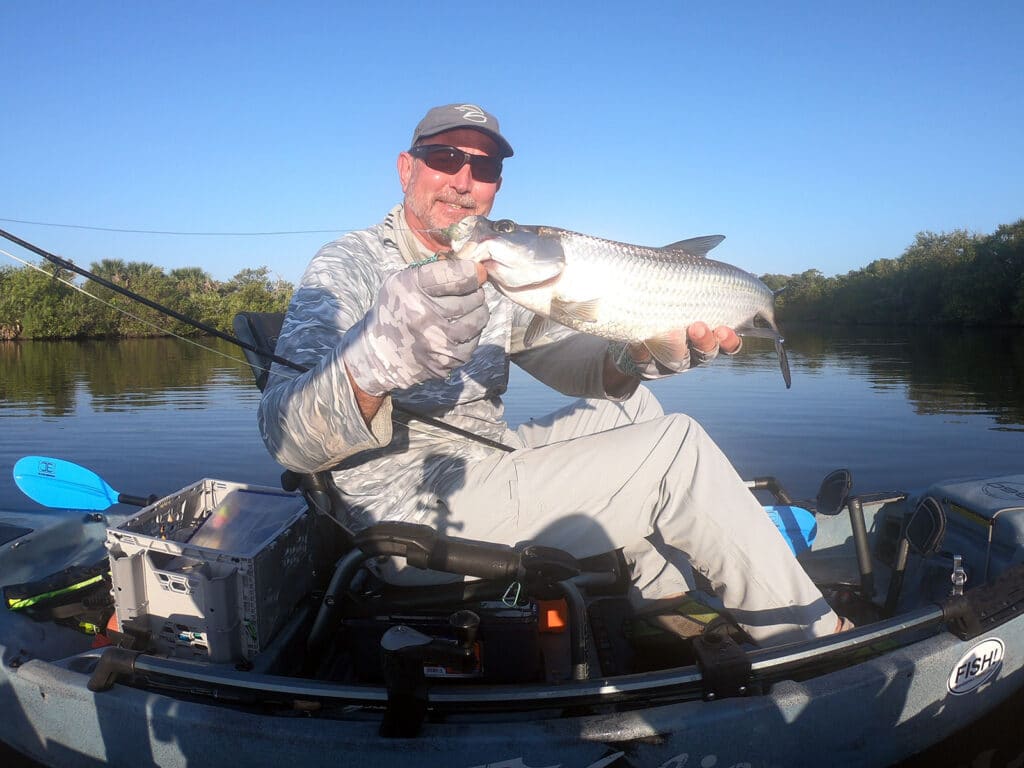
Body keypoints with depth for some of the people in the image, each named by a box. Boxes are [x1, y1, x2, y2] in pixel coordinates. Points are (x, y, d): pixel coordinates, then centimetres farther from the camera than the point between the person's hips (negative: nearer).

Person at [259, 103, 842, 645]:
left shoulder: (494, 274, 11)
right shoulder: (349, 265, -12)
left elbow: (580, 364, 4)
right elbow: (286, 437, -26)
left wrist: (640, 354, -19)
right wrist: (375, 360, -47)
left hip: (481, 468, 8)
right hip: (411, 516, -8)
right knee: (676, 448, -14)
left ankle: (663, 602, 20)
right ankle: (807, 633, 5)